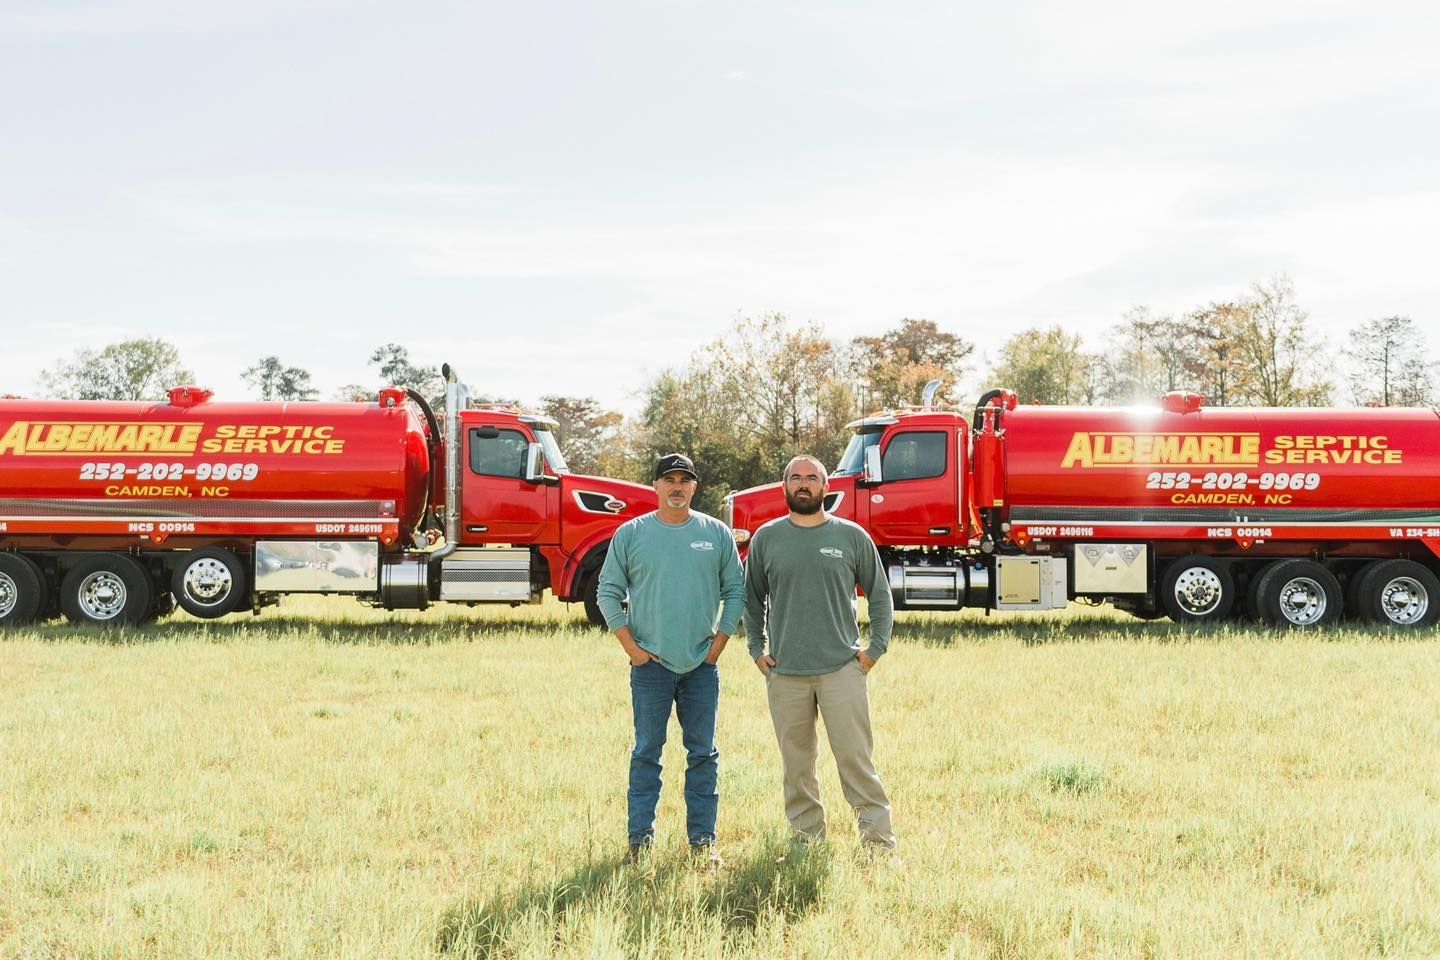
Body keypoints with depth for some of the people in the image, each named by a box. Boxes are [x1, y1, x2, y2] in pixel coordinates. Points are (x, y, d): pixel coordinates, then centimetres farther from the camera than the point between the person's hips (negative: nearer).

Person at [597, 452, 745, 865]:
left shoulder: (717, 534, 5)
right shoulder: (631, 534, 1)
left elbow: (735, 591, 9)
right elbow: (608, 592, 4)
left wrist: (720, 640, 0)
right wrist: (630, 645, -3)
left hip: (702, 664, 2)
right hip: (650, 662, -1)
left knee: (703, 754, 7)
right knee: (646, 753, 4)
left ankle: (703, 839, 16)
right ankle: (640, 839, 12)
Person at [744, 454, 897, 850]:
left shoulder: (852, 536, 3)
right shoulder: (766, 539, 7)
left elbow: (880, 596, 10)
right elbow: (752, 600, 17)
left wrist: (876, 648, 3)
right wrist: (757, 649, 9)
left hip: (843, 668, -2)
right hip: (785, 673, 2)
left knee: (856, 758, -3)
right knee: (797, 764, 8)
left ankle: (879, 840, 4)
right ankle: (806, 838, 19)